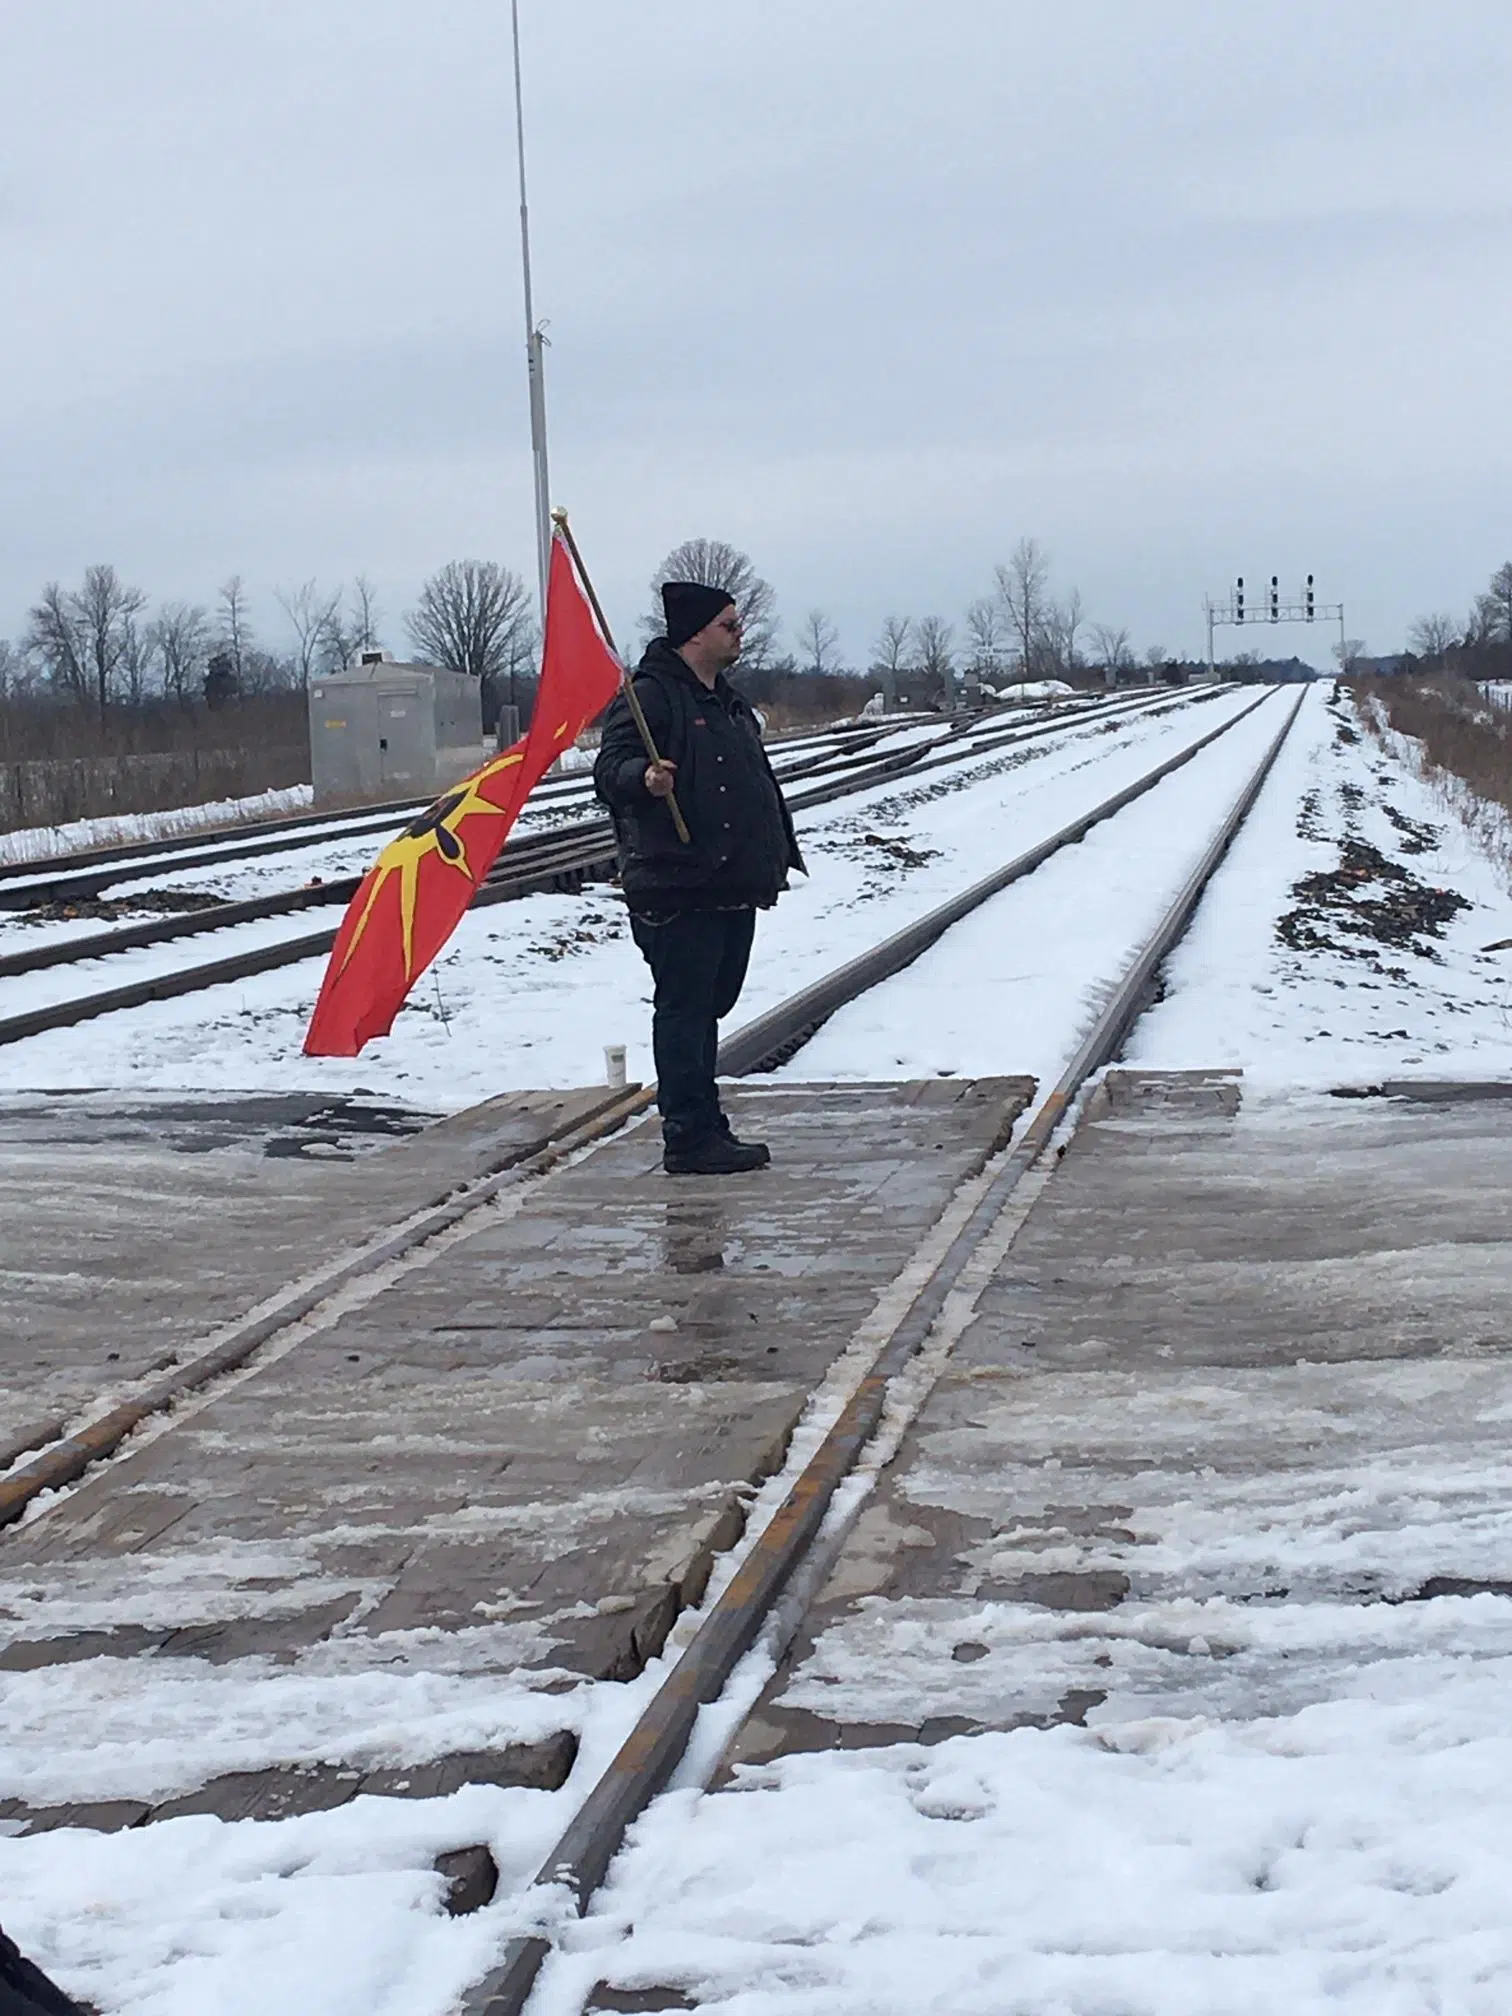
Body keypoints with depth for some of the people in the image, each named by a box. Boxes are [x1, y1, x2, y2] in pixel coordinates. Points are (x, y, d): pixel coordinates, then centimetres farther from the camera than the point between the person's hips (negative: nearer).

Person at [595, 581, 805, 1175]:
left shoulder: (729, 704, 21)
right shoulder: (649, 695, -8)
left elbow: (761, 786, 30)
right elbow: (610, 770, -18)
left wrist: (776, 856, 30)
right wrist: (643, 776, -39)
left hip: (732, 890, 9)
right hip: (676, 891, -9)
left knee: (706, 1009, 14)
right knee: (683, 1010, -7)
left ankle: (703, 1133, 20)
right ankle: (690, 1138, -5)